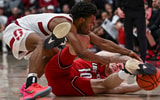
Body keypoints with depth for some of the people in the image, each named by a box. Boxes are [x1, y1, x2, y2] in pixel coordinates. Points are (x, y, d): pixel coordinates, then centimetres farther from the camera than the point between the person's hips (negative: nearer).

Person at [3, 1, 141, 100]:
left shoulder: (78, 25, 0)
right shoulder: (67, 24, -29)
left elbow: (102, 42, 3)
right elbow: (81, 52, -39)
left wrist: (128, 53, -2)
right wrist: (108, 62, -32)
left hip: (23, 32, 10)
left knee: (55, 54, 20)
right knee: (42, 43, -37)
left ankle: (28, 85, 18)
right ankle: (30, 87, -53)